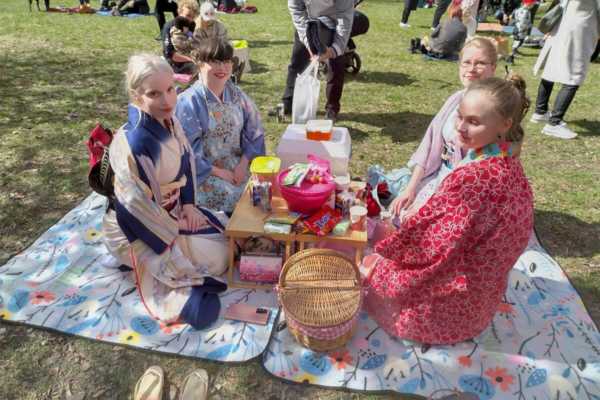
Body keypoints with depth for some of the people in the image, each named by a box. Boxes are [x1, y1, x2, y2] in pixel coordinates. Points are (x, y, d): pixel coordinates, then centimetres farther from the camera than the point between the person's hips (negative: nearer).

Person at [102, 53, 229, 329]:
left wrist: (188, 203, -3)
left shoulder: (168, 121, -9)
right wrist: (176, 235, -15)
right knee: (217, 256, -7)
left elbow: (187, 160, 6)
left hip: (172, 210, 8)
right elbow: (139, 208, -26)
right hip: (138, 230, -8)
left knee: (226, 230, 12)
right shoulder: (133, 144, -33)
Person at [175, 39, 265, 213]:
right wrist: (217, 172, -15)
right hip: (204, 171, -4)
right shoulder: (188, 101, -11)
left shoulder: (237, 95, 5)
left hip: (238, 165, 5)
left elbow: (254, 132, 5)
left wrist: (243, 163, -9)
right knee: (231, 196, -25)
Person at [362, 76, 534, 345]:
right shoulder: (507, 164, -7)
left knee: (371, 266, 11)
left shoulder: (473, 178, -36)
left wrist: (376, 263, -10)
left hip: (458, 298, -8)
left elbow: (432, 247, -26)